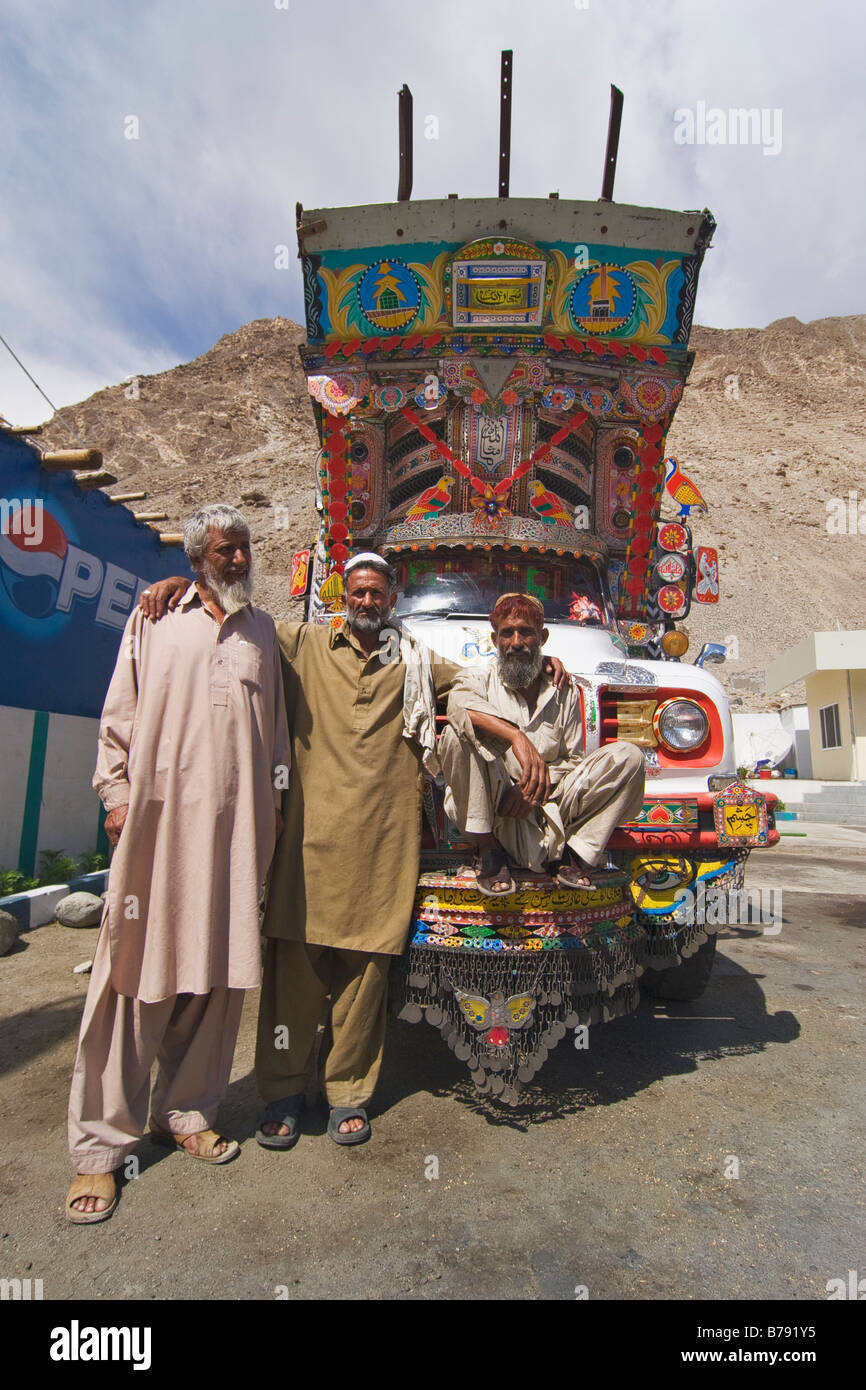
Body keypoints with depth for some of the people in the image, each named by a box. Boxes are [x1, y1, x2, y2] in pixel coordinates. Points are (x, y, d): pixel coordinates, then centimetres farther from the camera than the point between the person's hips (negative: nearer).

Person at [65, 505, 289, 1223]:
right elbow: (120, 714, 7)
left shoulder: (262, 630, 16)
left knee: (219, 971, 8)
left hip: (236, 826, 3)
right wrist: (116, 794, -1)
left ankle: (186, 1112, 27)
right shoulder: (154, 620, 9)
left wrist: (273, 798, 13)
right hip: (158, 817, -2)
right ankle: (100, 1145, 16)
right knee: (137, 974, 1)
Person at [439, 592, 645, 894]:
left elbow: (573, 760, 10)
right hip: (494, 809, -2)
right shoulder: (479, 678, 4)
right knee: (456, 735, -28)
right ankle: (490, 850, -14)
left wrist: (537, 787, -10)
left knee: (628, 756, -10)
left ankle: (571, 854, -8)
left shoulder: (565, 693, 14)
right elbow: (459, 703, -23)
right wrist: (517, 736, -35)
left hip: (547, 808, 3)